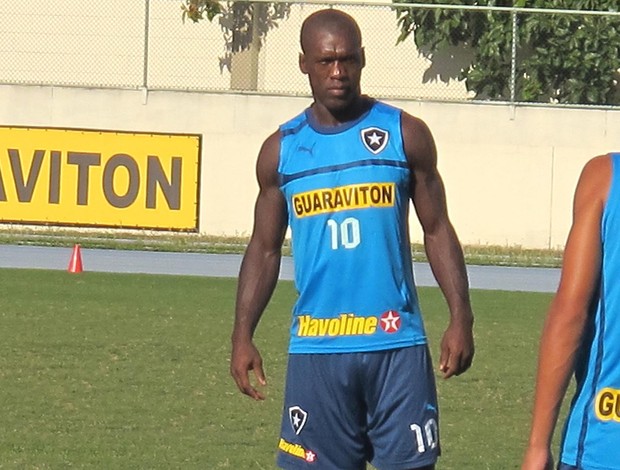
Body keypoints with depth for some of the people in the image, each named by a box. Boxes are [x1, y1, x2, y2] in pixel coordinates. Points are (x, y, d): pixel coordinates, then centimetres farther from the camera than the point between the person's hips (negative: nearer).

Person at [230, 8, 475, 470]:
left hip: (397, 345, -1)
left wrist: (461, 319, -3)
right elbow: (265, 247, 13)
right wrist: (243, 336, 4)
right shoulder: (282, 150, 8)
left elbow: (437, 230, 7)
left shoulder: (404, 134, 4)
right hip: (315, 348, 1)